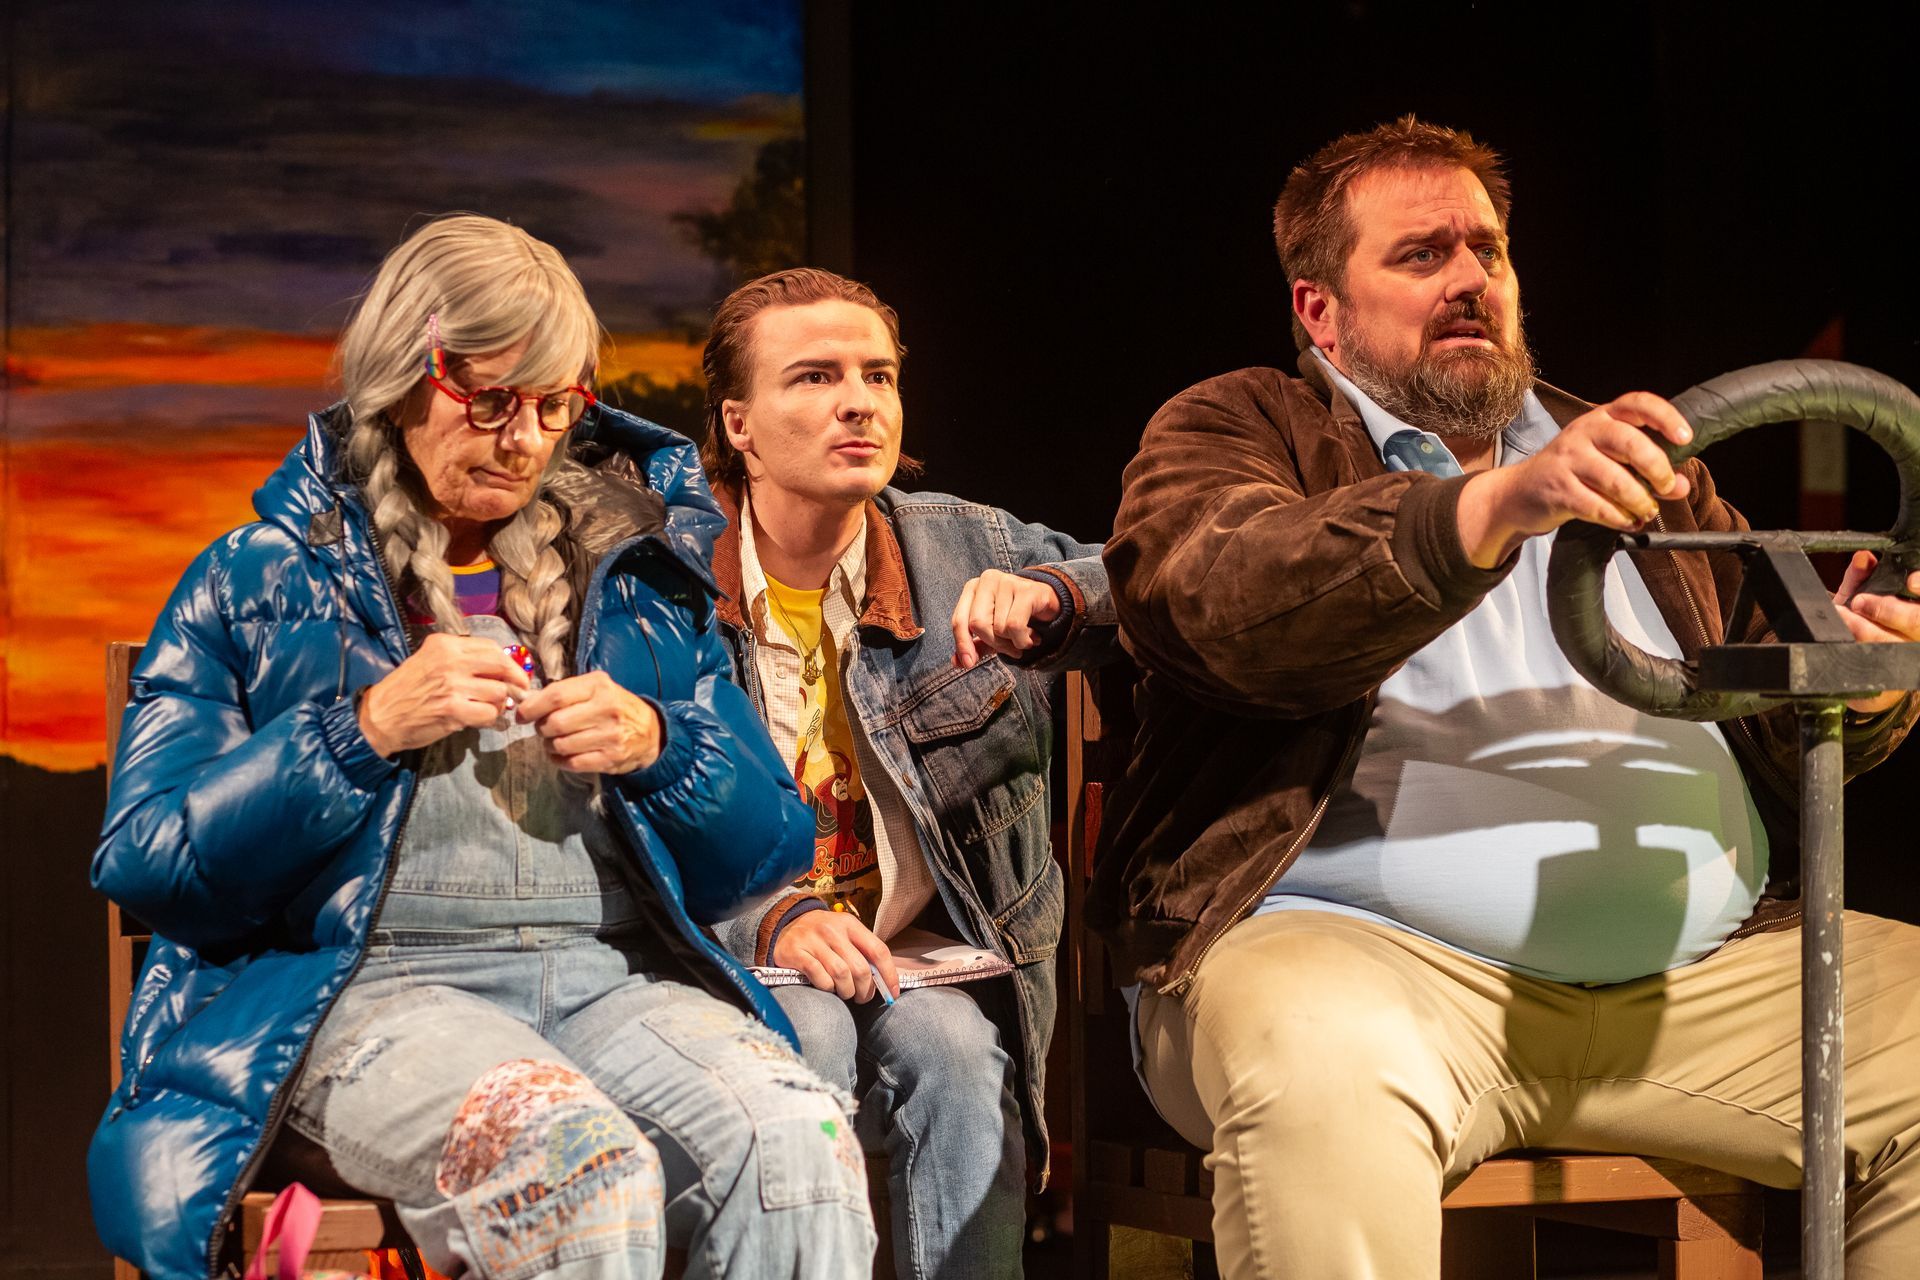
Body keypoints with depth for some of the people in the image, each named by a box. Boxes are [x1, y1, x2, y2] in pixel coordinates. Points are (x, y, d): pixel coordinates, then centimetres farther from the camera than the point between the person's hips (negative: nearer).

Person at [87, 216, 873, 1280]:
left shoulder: (630, 580, 21)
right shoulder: (260, 583, 12)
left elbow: (767, 852, 18)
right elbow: (140, 862, 1)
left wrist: (655, 746, -3)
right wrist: (368, 732, -9)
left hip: (614, 977, 3)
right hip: (363, 984, -3)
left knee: (797, 1145, -31)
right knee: (582, 1165, -37)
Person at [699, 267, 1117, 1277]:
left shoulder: (962, 550, 6)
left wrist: (1049, 597, -25)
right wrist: (770, 925, -22)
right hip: (742, 956, -1)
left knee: (954, 1046, -30)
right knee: (806, 1031, -33)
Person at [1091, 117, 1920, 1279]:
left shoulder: (1630, 463, 28)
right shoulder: (1237, 429, 11)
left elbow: (1773, 723, 22)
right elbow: (1219, 598, -14)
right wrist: (1492, 508, -28)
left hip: (1697, 963, 6)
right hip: (1371, 956, -5)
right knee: (1321, 1064, -38)